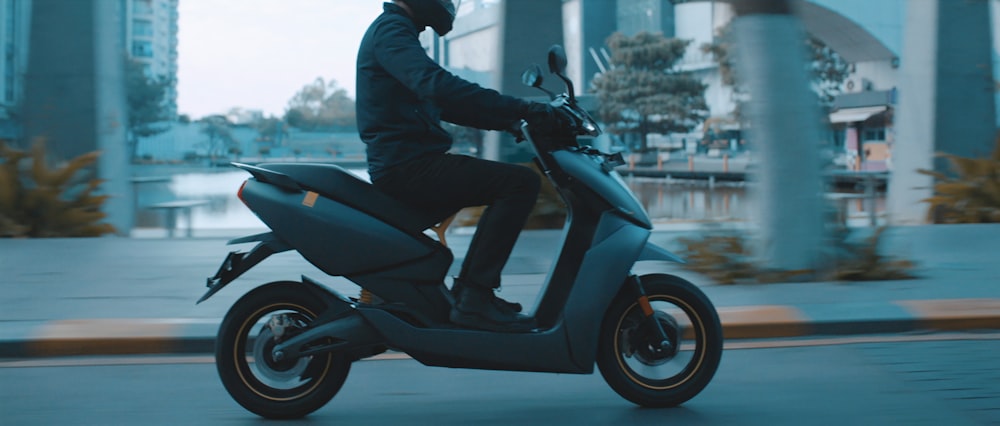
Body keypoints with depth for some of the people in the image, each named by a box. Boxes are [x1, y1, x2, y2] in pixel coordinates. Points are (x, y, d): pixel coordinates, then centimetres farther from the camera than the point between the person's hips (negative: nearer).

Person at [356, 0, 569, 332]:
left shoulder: (395, 31, 22)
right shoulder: (391, 30, -11)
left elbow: (443, 104, 27)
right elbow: (437, 85, -29)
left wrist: (509, 121, 17)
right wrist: (523, 109, -30)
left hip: (402, 166, 11)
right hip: (407, 167, -11)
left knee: (506, 184, 23)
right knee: (521, 182, -18)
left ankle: (467, 290, 16)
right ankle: (474, 299, -19)